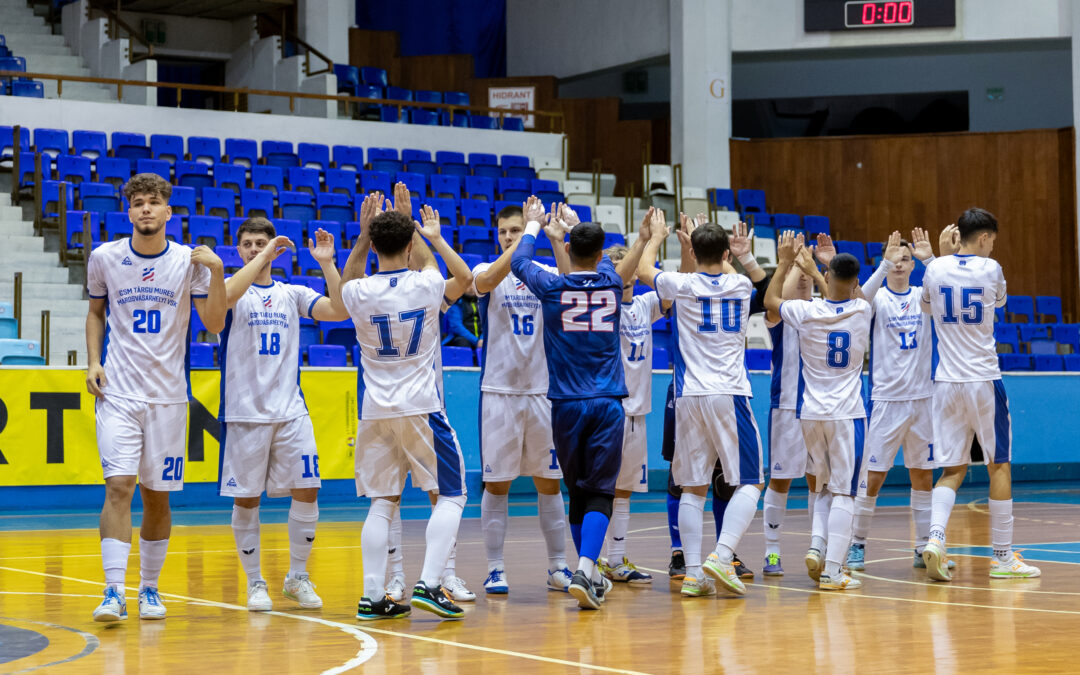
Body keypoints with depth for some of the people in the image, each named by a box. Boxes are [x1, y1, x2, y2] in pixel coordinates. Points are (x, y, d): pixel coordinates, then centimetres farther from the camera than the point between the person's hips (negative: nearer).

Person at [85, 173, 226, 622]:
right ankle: (114, 593, -16)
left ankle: (150, 588, 21)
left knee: (157, 496, 7)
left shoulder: (189, 261, -1)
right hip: (117, 394, -1)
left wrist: (217, 272, -17)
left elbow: (214, 324, -4)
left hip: (167, 396, 1)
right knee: (119, 487, -14)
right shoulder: (104, 258, 1)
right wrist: (93, 361, 2)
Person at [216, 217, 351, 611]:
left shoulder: (292, 294, 12)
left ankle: (297, 577, 12)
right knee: (245, 500, 1)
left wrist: (327, 263, -10)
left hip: (291, 411, 3)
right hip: (244, 412, -3)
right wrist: (264, 257, -22)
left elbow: (340, 311, -2)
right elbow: (227, 295, -23)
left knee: (307, 492, -2)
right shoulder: (233, 288, 3)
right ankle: (255, 583, 13)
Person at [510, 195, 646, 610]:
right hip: (607, 403, 0)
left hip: (567, 404, 0)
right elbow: (599, 263, 29)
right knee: (599, 493, -3)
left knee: (577, 493, 12)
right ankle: (585, 569, -23)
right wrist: (570, 226, 46)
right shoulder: (610, 283, 4)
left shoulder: (553, 288, -1)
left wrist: (534, 224, 36)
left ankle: (590, 576, 17)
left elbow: (518, 262, 19)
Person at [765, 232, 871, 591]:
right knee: (843, 492, -1)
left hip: (811, 414, 2)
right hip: (847, 414, -2)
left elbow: (771, 300, 15)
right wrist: (811, 269, 30)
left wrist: (784, 262, 23)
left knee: (826, 488, 19)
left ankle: (816, 546, 0)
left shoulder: (807, 312, -7)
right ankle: (833, 571, -6)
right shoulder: (862, 311, -4)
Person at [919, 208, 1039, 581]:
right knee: (999, 466, 8)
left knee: (952, 469, 8)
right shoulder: (990, 269, -7)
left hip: (947, 383, 3)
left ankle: (935, 538, -14)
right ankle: (1002, 556, 12)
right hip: (984, 381, -3)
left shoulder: (935, 268, 0)